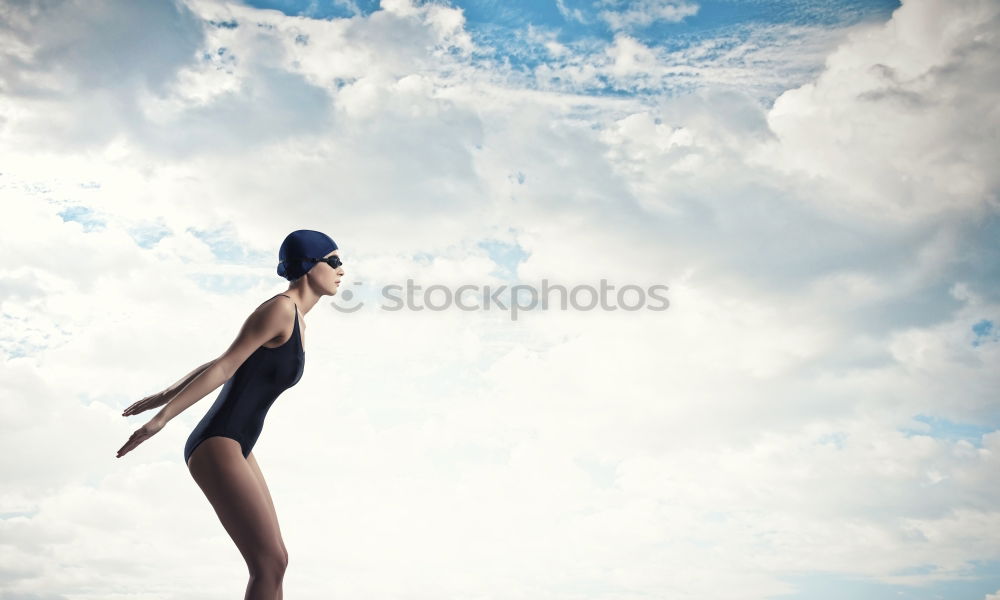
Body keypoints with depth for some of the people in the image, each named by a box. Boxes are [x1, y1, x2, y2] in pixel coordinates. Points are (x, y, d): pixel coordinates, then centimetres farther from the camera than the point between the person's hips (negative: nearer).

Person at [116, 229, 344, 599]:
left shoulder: (296, 322, 16)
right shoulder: (279, 308, -13)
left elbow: (220, 364, 21)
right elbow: (224, 366, -17)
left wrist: (165, 396, 26)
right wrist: (162, 417, -16)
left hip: (235, 449, 10)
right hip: (216, 447, -10)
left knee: (273, 562, 7)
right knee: (271, 564, -14)